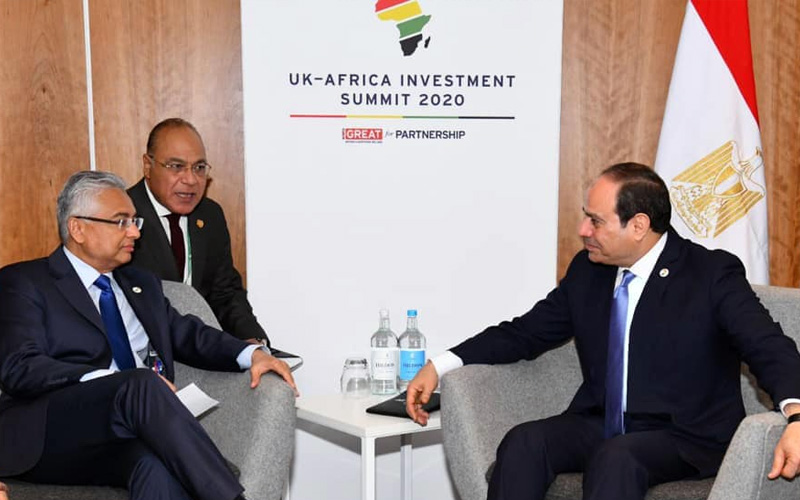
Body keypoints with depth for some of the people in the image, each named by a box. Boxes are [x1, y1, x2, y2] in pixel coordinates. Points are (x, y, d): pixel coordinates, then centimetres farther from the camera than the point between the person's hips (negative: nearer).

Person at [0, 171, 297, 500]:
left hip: (124, 439, 5)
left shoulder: (141, 284, 26)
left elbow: (186, 335, 27)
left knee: (158, 468, -34)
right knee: (142, 384, -34)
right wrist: (129, 384, -22)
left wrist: (251, 353, 5)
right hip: (47, 439, -4)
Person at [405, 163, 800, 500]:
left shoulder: (712, 274, -6)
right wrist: (441, 365, 2)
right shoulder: (587, 270, 9)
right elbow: (526, 332, 13)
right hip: (600, 426, 5)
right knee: (523, 443, -24)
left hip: (686, 438, -4)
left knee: (615, 457, -35)